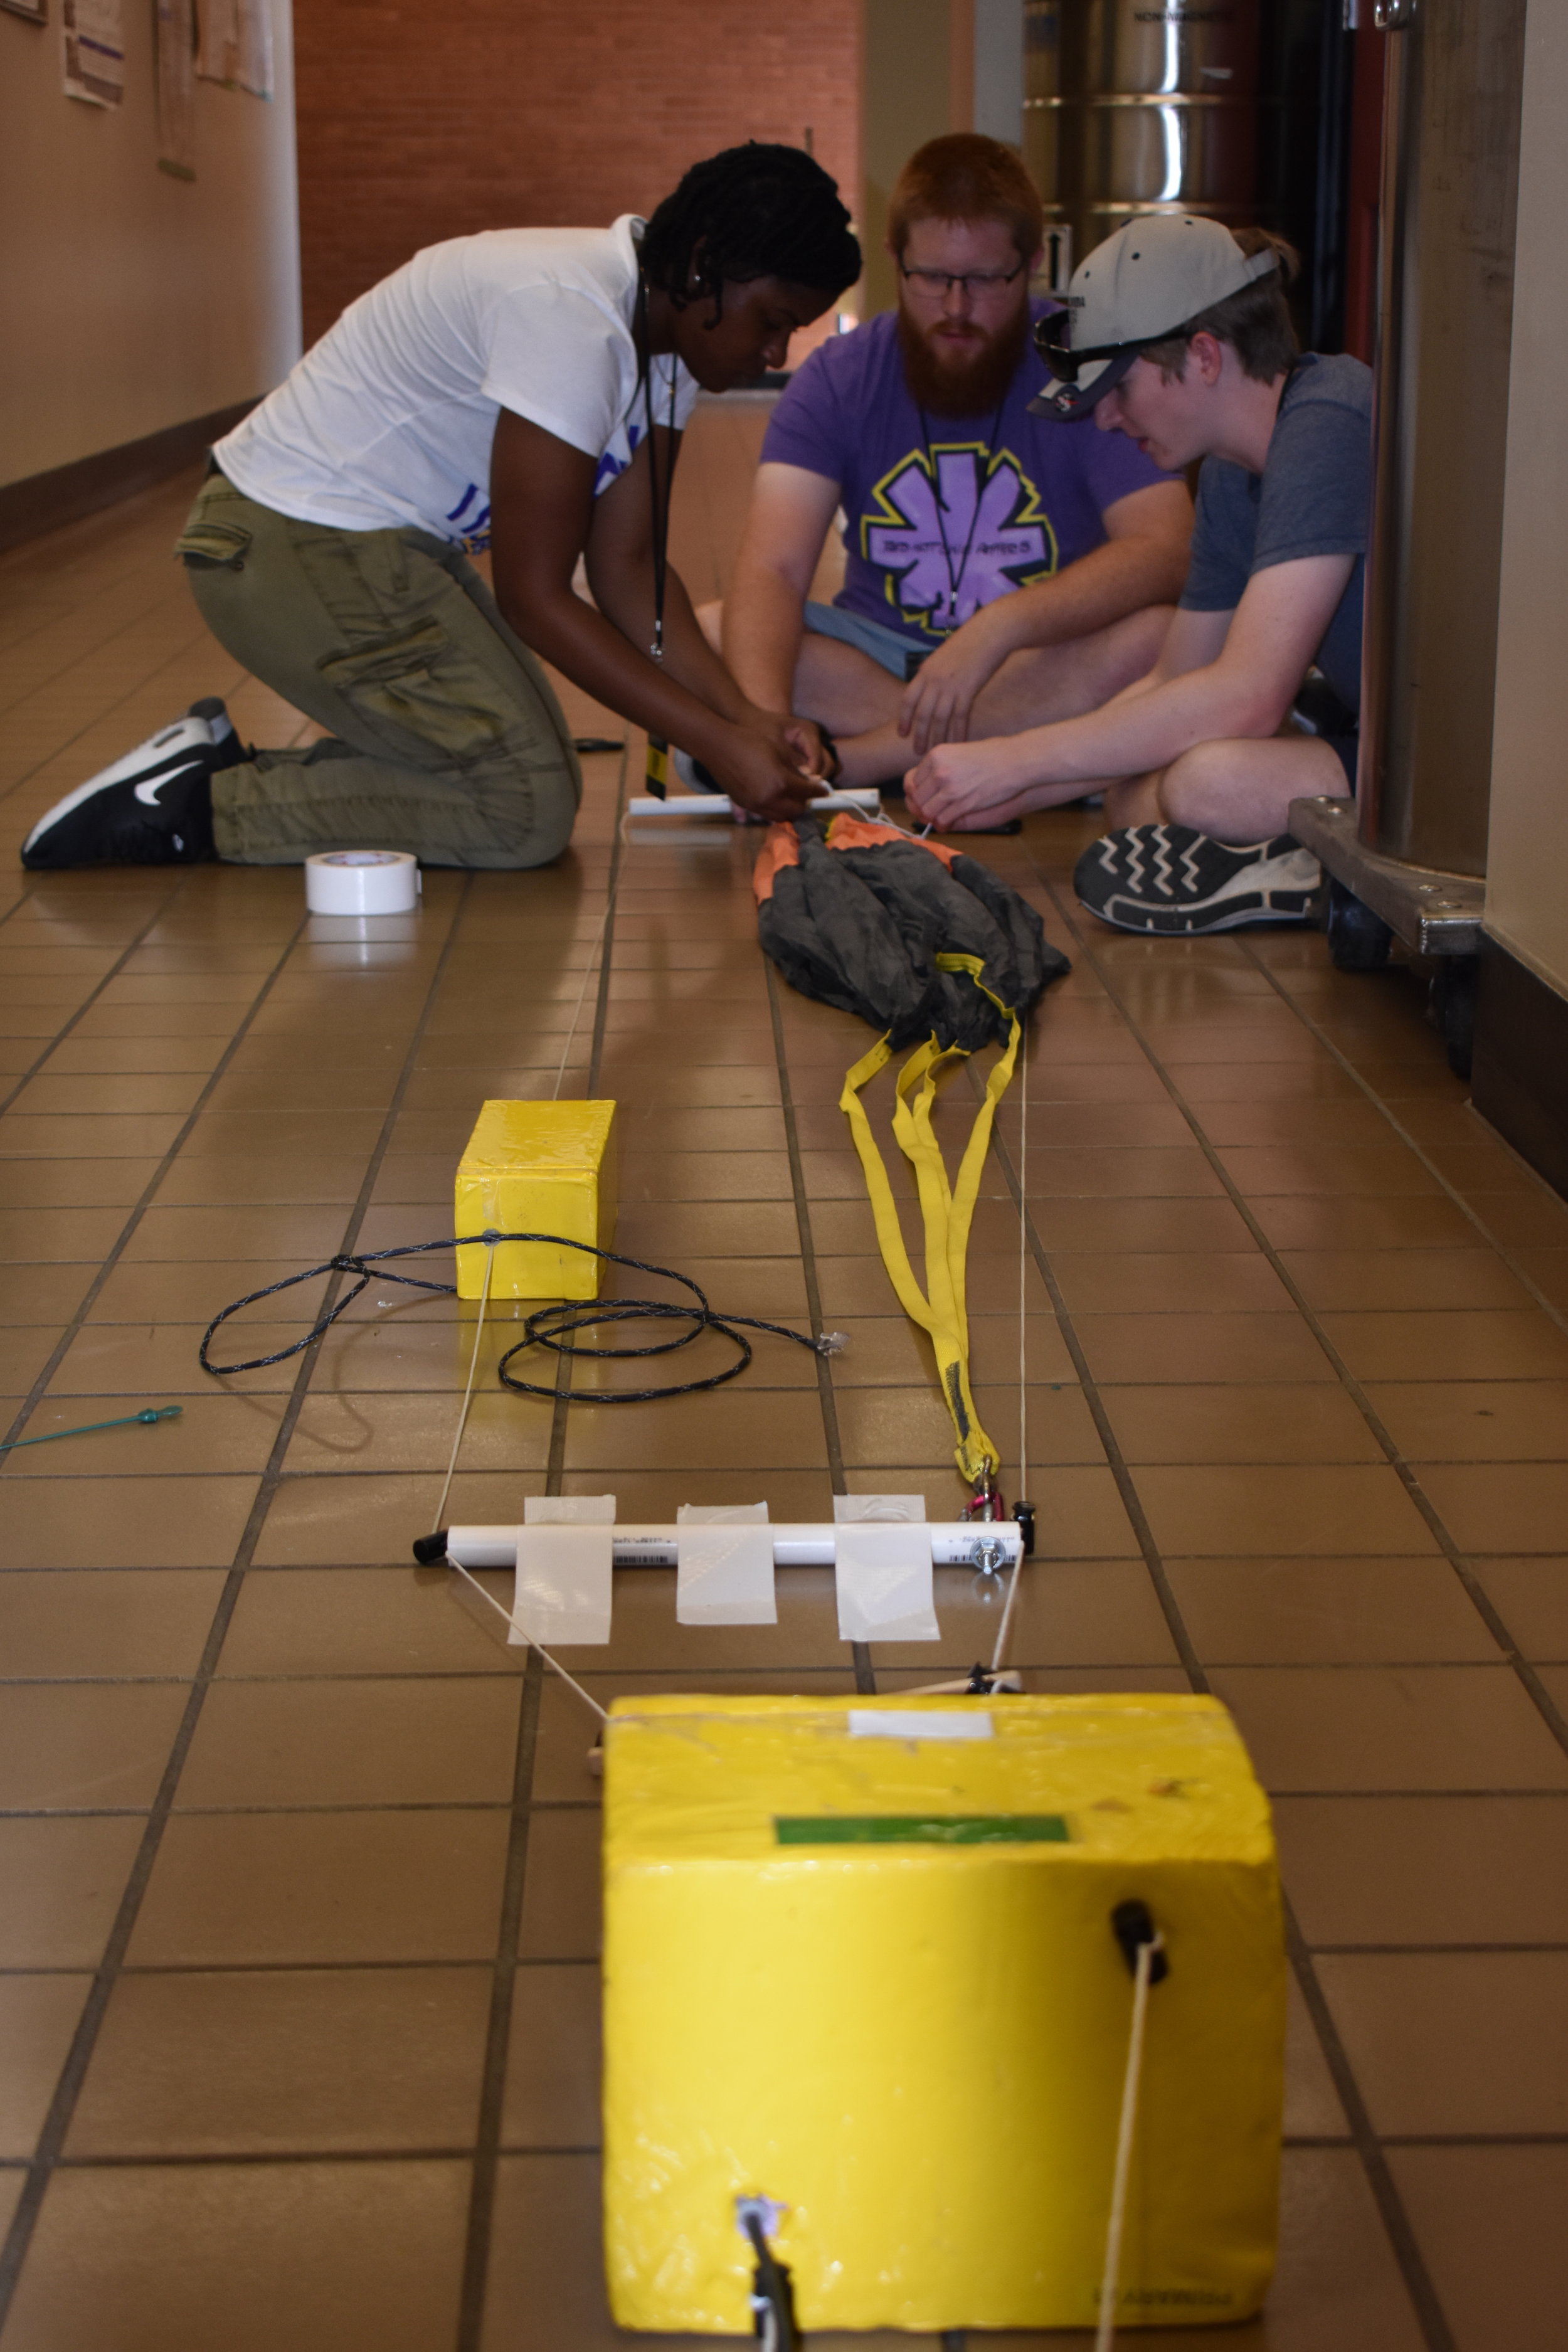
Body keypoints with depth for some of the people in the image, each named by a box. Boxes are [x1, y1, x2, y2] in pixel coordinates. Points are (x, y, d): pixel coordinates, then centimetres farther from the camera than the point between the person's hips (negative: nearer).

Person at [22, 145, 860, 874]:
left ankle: (220, 767, 12)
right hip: (294, 544, -11)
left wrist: (744, 715, -8)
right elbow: (534, 597, -24)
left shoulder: (666, 329, 5)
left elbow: (627, 568, 5)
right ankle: (193, 810, -7)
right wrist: (718, 744, -24)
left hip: (394, 544, 11)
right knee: (527, 810, -12)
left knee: (534, 769, 12)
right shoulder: (569, 316, -26)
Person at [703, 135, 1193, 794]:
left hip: (1046, 658, -2)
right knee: (699, 639, -24)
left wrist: (998, 629, -36)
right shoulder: (839, 376, -3)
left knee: (1157, 637, -33)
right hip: (876, 653, 2)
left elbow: (1167, 550, -21)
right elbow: (772, 569, -17)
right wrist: (763, 722, -38)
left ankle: (854, 758, -28)